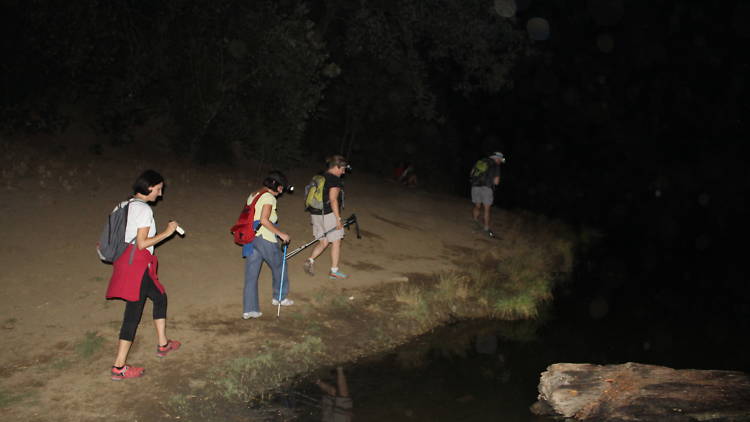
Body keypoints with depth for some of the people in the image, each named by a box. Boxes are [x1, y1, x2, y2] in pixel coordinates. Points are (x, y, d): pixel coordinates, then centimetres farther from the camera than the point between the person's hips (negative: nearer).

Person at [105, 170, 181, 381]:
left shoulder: (127, 205, 12)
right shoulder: (144, 209, -15)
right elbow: (141, 243, -18)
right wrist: (166, 232, -10)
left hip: (125, 259, 10)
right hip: (136, 264, -10)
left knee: (159, 297, 22)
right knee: (133, 313, -3)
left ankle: (163, 344, 32)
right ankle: (119, 367, 1)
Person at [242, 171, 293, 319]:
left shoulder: (252, 195, 15)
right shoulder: (269, 197, -11)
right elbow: (264, 220, -21)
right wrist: (281, 234, -16)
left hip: (250, 238, 7)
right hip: (265, 239, -7)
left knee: (251, 274, 7)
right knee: (279, 266, 17)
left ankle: (249, 309, 7)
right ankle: (279, 297, 32)